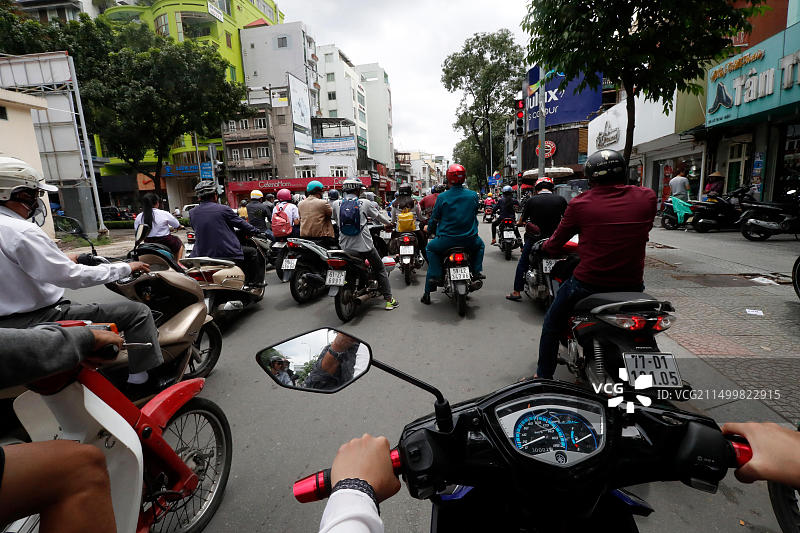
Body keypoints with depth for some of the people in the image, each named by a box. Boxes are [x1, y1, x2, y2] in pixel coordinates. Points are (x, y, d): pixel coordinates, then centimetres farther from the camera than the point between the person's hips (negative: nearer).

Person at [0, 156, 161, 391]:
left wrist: (63, 260, 26)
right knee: (137, 312, -14)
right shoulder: (21, 231, -23)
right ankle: (142, 380, -7)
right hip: (40, 319, -11)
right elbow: (71, 276, -24)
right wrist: (126, 268, -16)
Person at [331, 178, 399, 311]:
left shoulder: (336, 204, 0)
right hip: (365, 246, -2)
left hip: (345, 248, 3)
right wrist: (389, 222, 27)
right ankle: (389, 300, 14)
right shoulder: (364, 203, -6)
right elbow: (378, 216, 7)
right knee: (380, 270, 13)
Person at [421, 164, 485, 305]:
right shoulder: (473, 195, 0)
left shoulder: (442, 197, -7)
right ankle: (477, 270, 18)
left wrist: (430, 230, 22)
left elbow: (434, 219, 1)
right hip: (469, 239, 2)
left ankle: (434, 276, 9)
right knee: (479, 244, 35)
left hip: (447, 239, -2)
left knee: (430, 248, 26)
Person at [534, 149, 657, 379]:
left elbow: (556, 243, 0)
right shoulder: (648, 197, -2)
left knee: (551, 325, 19)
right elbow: (644, 231, 14)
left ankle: (543, 376, 27)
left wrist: (544, 246, 22)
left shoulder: (580, 203, -10)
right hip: (632, 284, 4)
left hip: (588, 281, -3)